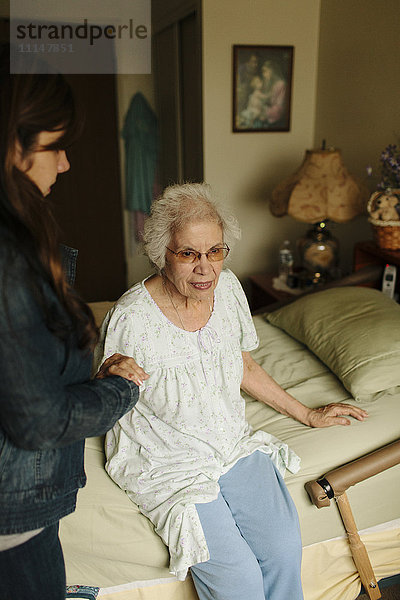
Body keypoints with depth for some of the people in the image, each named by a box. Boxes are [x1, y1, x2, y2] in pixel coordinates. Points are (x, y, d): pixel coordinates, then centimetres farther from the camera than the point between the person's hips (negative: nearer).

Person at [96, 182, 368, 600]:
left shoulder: (227, 287, -4)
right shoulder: (131, 319, -21)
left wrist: (307, 415, 15)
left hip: (234, 446, 5)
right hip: (168, 464, -4)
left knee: (284, 550, -14)